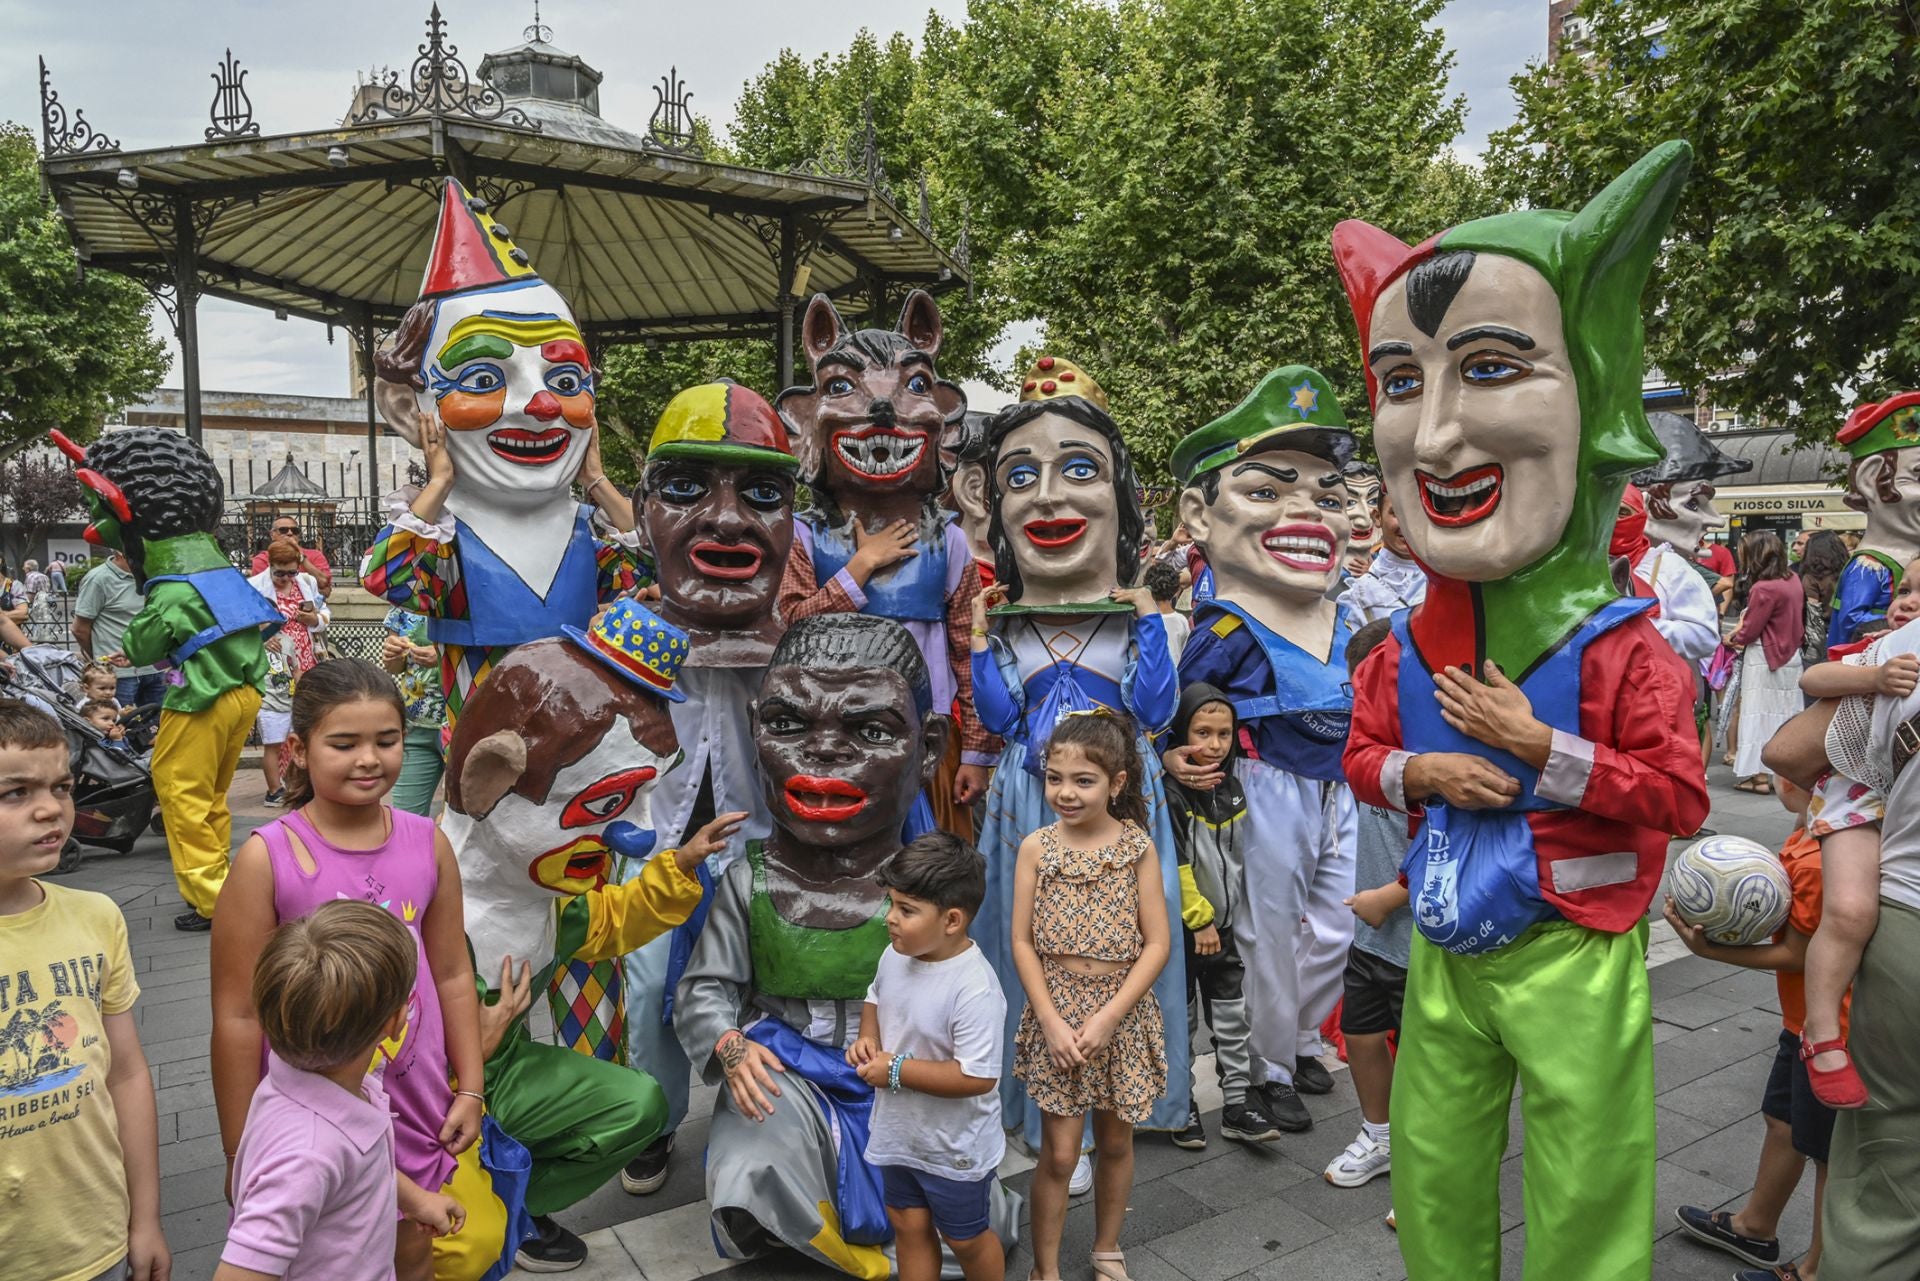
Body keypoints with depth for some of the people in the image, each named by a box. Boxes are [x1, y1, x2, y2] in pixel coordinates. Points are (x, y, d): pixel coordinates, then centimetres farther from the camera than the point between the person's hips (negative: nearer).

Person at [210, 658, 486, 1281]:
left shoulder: (429, 844, -6)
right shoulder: (267, 857, -17)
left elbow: (452, 975, 3)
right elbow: (237, 1016, -11)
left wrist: (470, 1088, 5)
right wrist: (241, 1149, -6)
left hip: (414, 1102, 3)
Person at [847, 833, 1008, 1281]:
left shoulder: (975, 989, -34)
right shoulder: (895, 955, -9)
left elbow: (978, 1077, -34)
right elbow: (875, 999, 13)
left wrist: (896, 1070, -28)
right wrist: (867, 1038, -8)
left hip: (954, 1148, -7)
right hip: (900, 1134, 7)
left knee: (965, 1238, 18)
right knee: (908, 1226, 24)